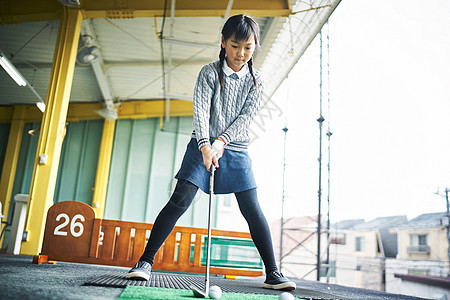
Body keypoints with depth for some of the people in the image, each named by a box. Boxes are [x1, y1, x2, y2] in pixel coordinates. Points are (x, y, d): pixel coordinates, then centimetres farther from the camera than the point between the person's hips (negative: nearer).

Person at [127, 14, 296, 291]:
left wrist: (221, 142, -17)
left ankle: (272, 273, 6)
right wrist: (205, 145, -27)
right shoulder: (210, 72, -1)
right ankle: (146, 261, -1)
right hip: (204, 146, -2)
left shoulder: (256, 80, 6)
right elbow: (201, 110, -12)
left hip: (236, 150, 2)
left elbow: (246, 116, -4)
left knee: (252, 210, -2)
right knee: (180, 200, -12)